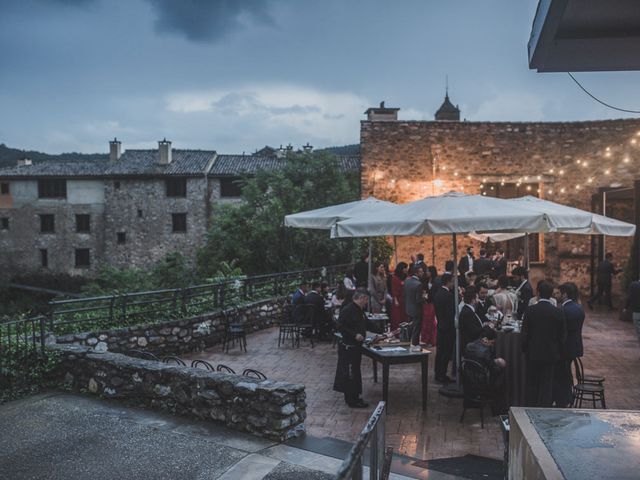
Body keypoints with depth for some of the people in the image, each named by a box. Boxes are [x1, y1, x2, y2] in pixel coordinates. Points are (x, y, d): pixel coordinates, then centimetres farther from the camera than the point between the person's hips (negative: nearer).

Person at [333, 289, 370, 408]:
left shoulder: (360, 310, 13)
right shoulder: (347, 310, -18)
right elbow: (341, 327, -23)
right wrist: (355, 335, -25)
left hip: (356, 346, 10)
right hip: (348, 348, -10)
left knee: (355, 373, 16)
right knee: (350, 374, -3)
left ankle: (356, 397, 26)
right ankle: (352, 400, 5)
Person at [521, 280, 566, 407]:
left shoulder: (531, 310, -12)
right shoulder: (558, 312, -6)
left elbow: (524, 333, -9)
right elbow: (562, 335, 1)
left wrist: (524, 349, 5)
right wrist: (559, 352, 13)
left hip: (533, 354, -1)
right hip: (551, 354, 1)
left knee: (531, 384, 12)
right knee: (547, 384, 9)